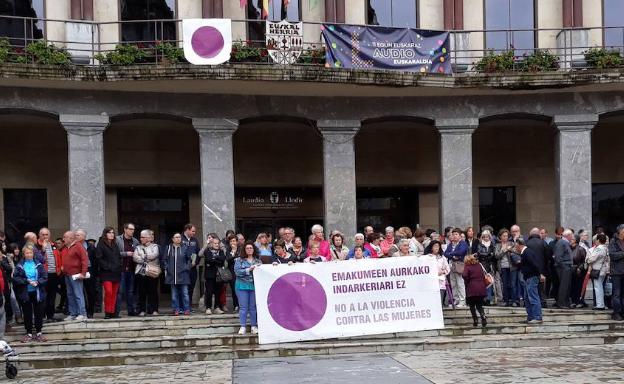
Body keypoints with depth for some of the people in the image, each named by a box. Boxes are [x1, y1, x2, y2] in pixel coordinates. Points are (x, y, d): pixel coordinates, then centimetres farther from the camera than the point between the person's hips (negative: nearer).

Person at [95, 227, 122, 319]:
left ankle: (112, 312, 10)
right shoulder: (101, 244, -2)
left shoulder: (115, 245, 18)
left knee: (114, 293, 5)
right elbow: (99, 258, -9)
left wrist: (119, 266, 8)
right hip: (106, 273, -6)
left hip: (116, 273, 6)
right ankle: (107, 312, -9)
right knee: (108, 292, -16)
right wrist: (107, 267, -14)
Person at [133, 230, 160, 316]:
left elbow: (154, 255, -12)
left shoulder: (155, 246, 8)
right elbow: (135, 258, 1)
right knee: (141, 293, 1)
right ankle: (142, 310, 6)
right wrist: (147, 258, -8)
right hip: (141, 272, 3)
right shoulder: (138, 247, 17)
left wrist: (142, 257, -1)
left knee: (153, 292, -2)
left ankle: (154, 310, 3)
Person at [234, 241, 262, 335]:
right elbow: (237, 271, -9)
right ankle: (243, 327, 4)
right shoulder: (240, 260, 4)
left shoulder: (258, 260, 10)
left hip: (254, 286, 1)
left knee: (253, 307, 5)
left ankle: (254, 326, 13)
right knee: (243, 307, 0)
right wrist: (249, 269, -14)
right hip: (242, 286, -1)